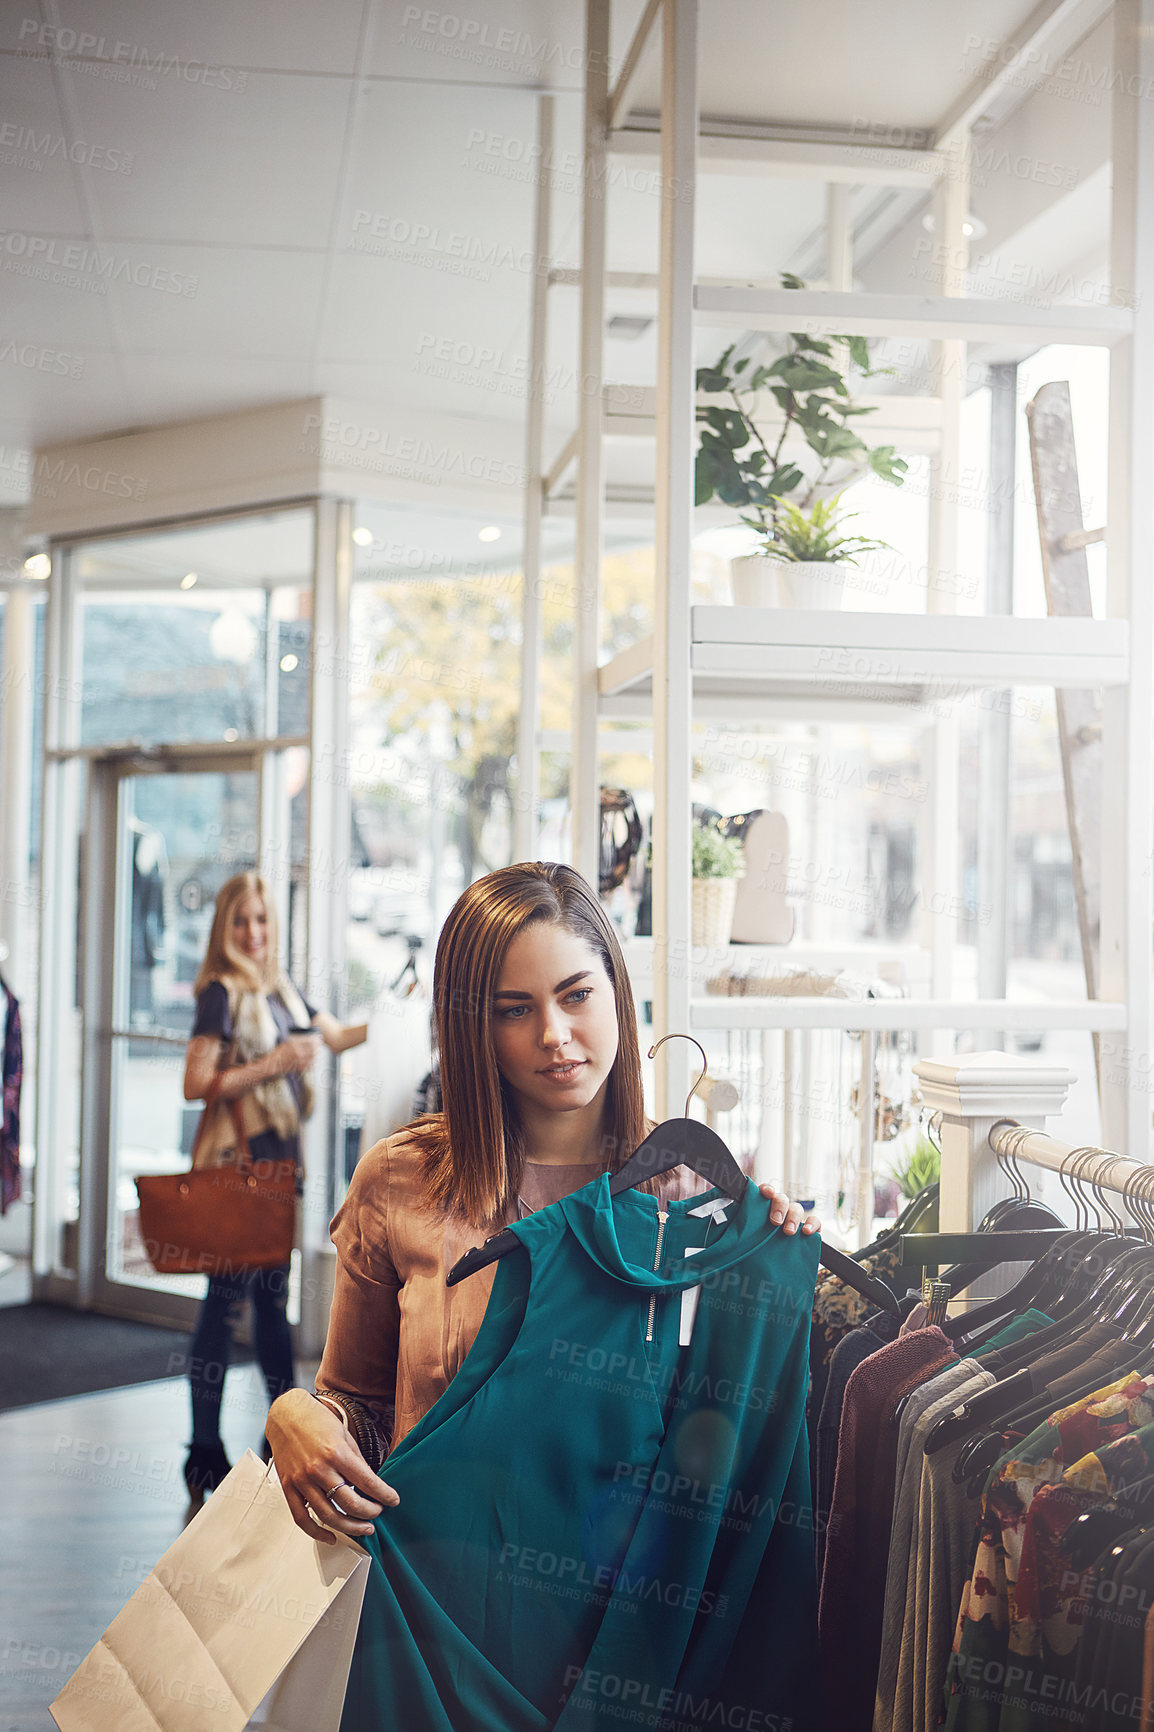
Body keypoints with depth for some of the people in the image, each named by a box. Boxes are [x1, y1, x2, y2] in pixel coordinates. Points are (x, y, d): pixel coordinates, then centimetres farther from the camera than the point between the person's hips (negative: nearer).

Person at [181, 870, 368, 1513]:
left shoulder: (281, 985, 11)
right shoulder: (222, 992, -12)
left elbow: (336, 1035, 27)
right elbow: (196, 1083, -19)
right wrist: (276, 1063, -19)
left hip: (280, 1153, 8)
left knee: (274, 1291, 17)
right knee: (227, 1298, -5)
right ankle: (206, 1455, 2)